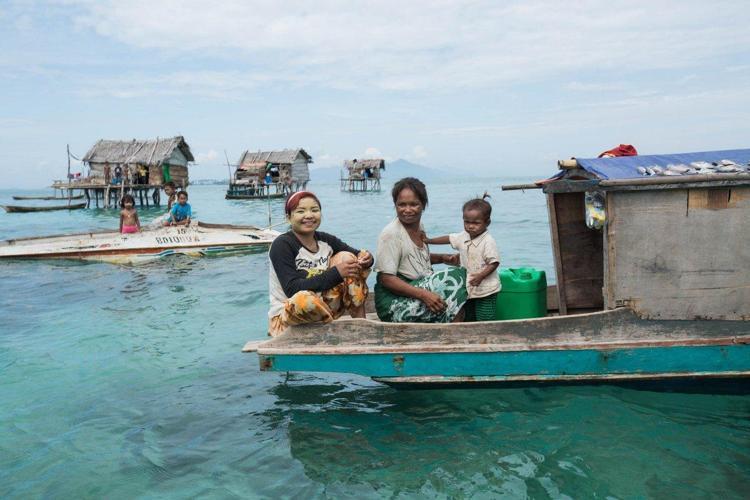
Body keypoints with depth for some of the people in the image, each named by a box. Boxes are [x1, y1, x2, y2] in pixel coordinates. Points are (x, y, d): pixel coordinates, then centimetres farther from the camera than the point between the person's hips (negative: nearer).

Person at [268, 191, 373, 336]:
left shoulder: (326, 240, 1)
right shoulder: (282, 245, -16)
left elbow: (359, 255, 9)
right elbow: (293, 289, -25)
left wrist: (366, 258, -17)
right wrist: (336, 273, -29)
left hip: (323, 307, 6)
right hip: (287, 317, -5)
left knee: (346, 256, -6)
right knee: (303, 299, -40)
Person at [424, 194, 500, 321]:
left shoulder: (488, 241, -19)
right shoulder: (463, 237, 3)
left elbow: (494, 263, -20)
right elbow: (449, 239, 18)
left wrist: (481, 276, -31)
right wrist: (428, 241, 18)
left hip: (486, 291, -7)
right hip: (468, 289, 8)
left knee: (485, 319, -5)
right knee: (468, 319, 17)